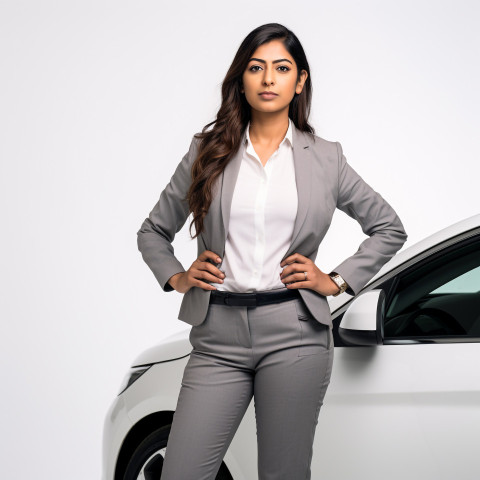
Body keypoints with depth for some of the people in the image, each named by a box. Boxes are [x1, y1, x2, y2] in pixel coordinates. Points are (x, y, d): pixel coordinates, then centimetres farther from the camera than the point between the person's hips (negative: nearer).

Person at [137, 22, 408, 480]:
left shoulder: (325, 158, 9)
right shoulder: (208, 151, 10)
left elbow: (389, 228, 17)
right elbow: (153, 230, 21)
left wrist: (337, 281, 7)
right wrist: (177, 278, 5)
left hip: (294, 335, -1)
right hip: (218, 338, 1)